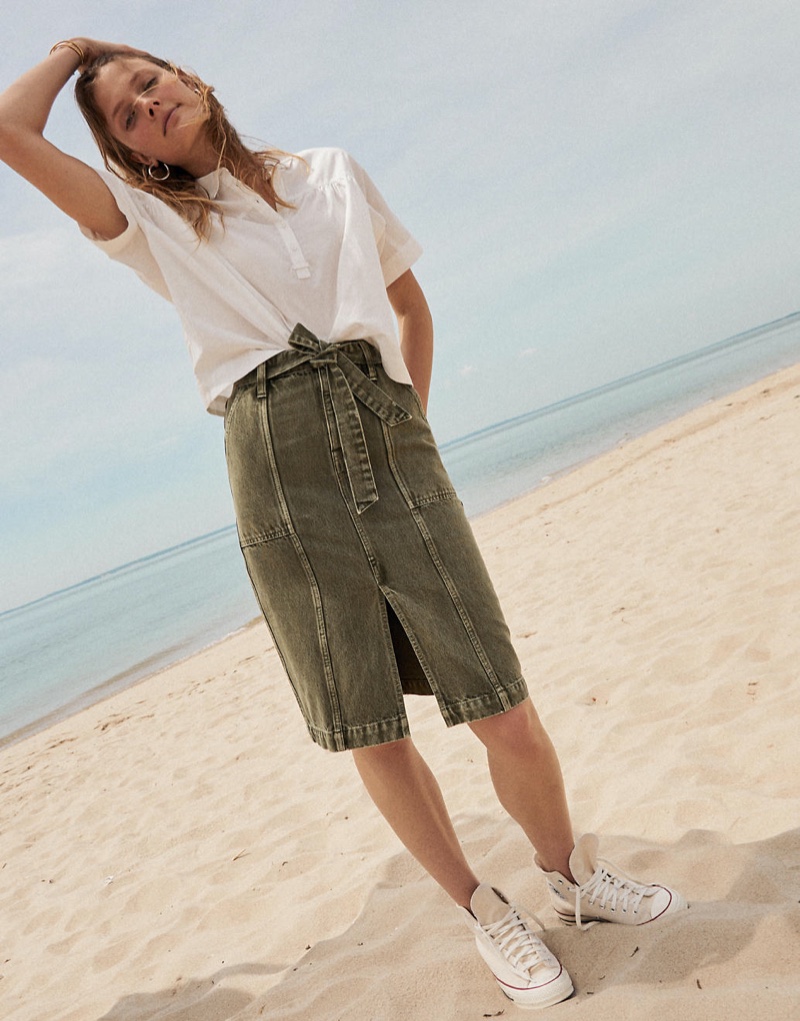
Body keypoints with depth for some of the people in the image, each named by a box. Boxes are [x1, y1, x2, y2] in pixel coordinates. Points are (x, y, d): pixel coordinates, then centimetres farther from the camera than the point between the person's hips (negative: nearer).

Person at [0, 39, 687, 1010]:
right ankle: (483, 909, 26)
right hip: (277, 467, 0)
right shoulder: (149, 219, 14)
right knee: (371, 738, 2)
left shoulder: (331, 174, 19)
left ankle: (572, 874, 26)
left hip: (388, 439, 1)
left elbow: (412, 305, 24)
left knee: (504, 712, -3)